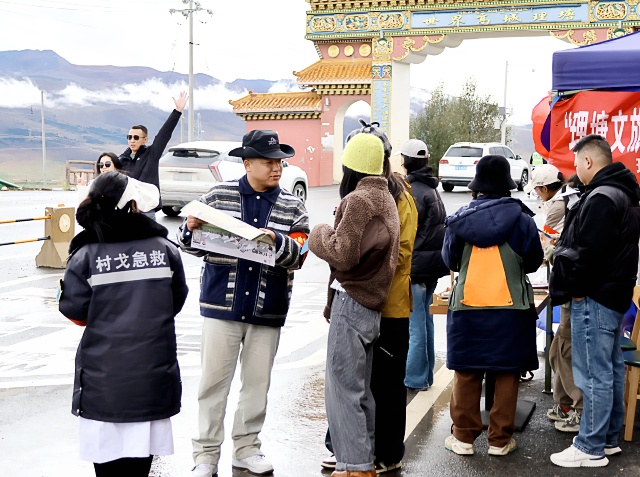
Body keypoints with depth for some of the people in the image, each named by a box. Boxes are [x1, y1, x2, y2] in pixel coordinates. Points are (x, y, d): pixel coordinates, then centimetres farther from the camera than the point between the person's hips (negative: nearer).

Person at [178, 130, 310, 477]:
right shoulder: (218, 196, 0)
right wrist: (191, 229, -17)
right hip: (222, 305, -2)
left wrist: (276, 241, -24)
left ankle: (246, 448, 27)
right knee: (213, 382, 4)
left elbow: (298, 255, -6)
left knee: (257, 384, 12)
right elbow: (191, 245, 4)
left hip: (267, 311, 2)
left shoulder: (292, 207, 4)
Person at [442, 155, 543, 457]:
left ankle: (464, 437, 16)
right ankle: (500, 439, 14)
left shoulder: (460, 218, -3)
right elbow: (533, 261, 3)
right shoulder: (520, 218, -6)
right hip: (510, 306, -1)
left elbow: (449, 260, 8)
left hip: (467, 305, 1)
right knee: (506, 374, 8)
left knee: (466, 373, 9)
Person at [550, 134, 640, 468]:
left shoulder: (601, 198, -19)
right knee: (611, 369, 15)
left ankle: (591, 449, 3)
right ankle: (609, 438, 26)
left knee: (594, 374, -4)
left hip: (593, 297, -11)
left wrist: (569, 287, -10)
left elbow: (587, 252, -23)